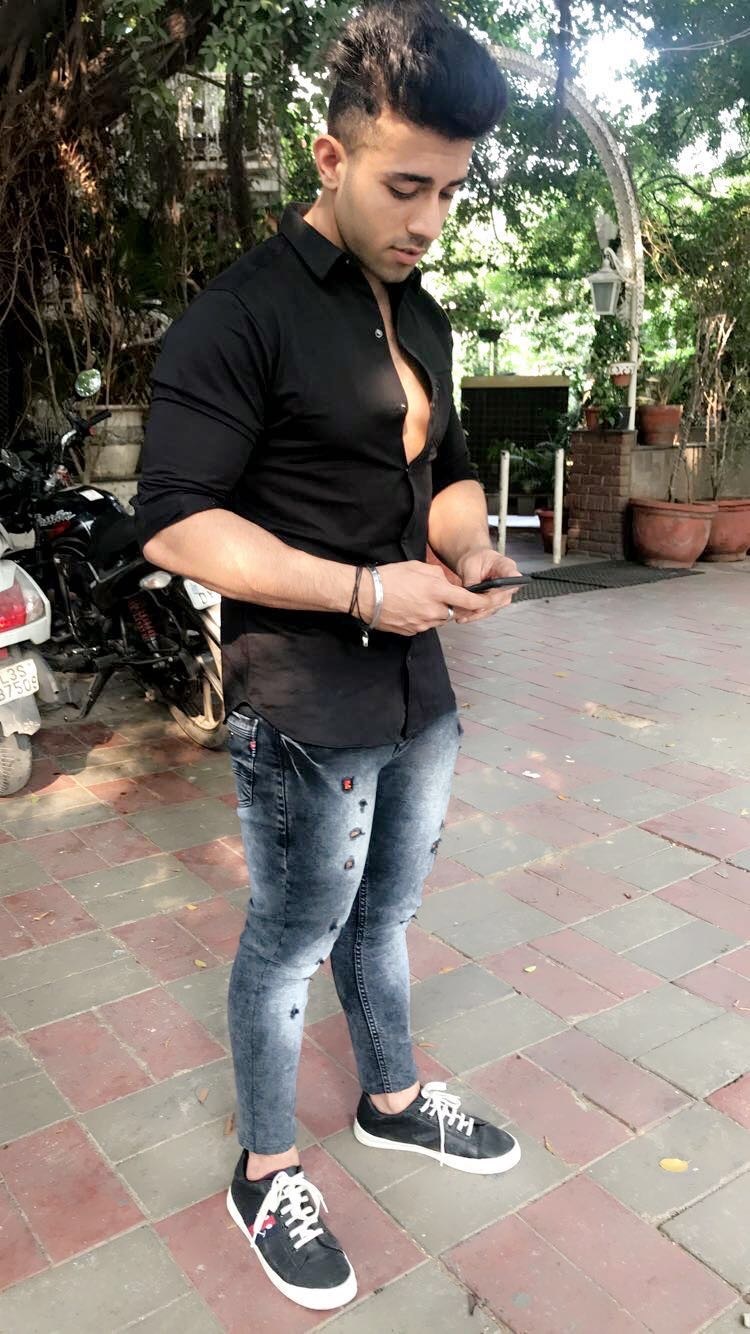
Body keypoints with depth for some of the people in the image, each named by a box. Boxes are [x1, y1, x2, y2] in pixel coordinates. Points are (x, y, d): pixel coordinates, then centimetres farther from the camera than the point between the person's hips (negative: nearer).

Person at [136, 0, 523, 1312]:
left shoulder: (422, 317, 10)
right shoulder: (243, 312, -14)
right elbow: (174, 522, -19)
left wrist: (468, 546, -3)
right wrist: (364, 589, -23)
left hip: (421, 697, 7)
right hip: (306, 713, -7)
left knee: (383, 915, 23)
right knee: (290, 942, 10)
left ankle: (393, 1100, 47)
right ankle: (264, 1177, 34)